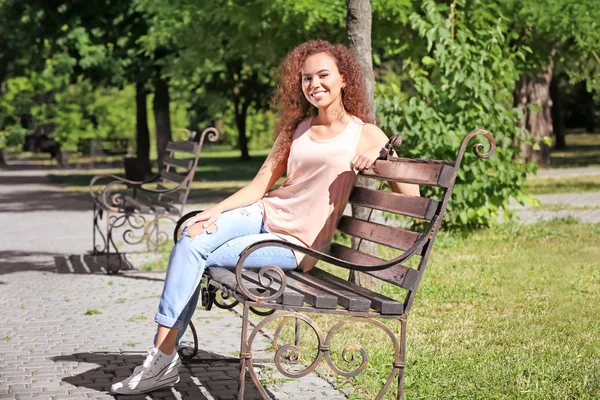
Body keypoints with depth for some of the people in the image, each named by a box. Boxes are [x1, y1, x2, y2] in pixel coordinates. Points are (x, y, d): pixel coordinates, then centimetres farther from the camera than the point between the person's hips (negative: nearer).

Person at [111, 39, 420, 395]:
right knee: (190, 242, -22)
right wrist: (214, 211, -6)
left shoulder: (365, 135, -1)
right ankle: (162, 355, -21)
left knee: (193, 255, -19)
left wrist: (383, 158, -21)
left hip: (297, 244, -5)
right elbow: (261, 185, 9)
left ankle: (165, 362, -10)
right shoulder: (296, 128, 14)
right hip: (265, 215, 5)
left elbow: (411, 195, -4)